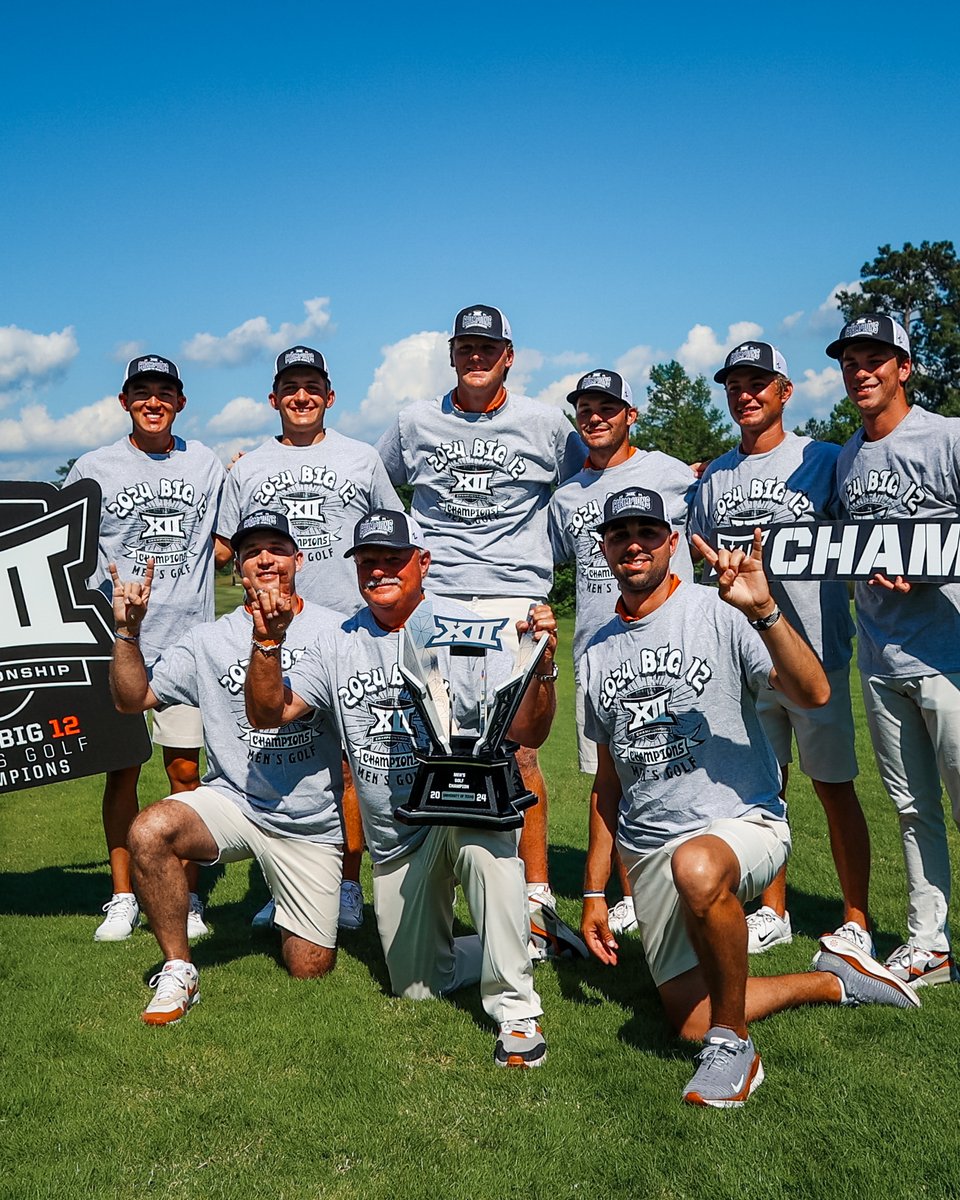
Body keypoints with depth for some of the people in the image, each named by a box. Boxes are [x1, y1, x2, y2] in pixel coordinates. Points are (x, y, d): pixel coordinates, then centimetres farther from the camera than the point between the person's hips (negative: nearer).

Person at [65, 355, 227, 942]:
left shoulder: (206, 464, 10)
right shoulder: (93, 468, 5)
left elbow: (222, 541, 18)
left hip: (188, 637, 1)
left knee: (186, 768, 3)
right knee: (122, 768, 4)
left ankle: (188, 897, 15)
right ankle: (123, 898, 17)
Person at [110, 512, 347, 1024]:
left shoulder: (335, 631, 0)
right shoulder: (208, 640, 4)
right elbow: (132, 699, 3)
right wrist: (128, 631, -13)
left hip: (311, 824, -1)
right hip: (231, 803, 1)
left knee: (309, 970, 1)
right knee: (149, 831, -31)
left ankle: (297, 920, 37)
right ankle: (178, 970, -10)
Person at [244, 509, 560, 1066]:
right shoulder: (340, 645, 5)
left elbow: (527, 733, -17)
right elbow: (268, 713, 1)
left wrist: (542, 669, -36)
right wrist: (269, 643, -14)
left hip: (467, 807, -5)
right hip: (394, 843, 5)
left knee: (478, 833, -41)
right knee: (417, 986, 9)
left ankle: (517, 1009, -27)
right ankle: (522, 940, 36)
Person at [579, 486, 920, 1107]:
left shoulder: (719, 612, -7)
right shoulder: (599, 653, 10)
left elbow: (814, 693, -22)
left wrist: (763, 611, -36)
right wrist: (594, 893, 14)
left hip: (743, 823, -6)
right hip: (649, 852, 6)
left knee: (698, 868, -40)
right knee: (689, 1018, -1)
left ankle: (733, 1044, -16)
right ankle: (837, 980, 22)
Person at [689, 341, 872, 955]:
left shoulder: (824, 460, 0)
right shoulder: (714, 478, 12)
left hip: (814, 655, -4)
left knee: (835, 788, 2)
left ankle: (857, 921, 15)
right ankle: (773, 913, 25)